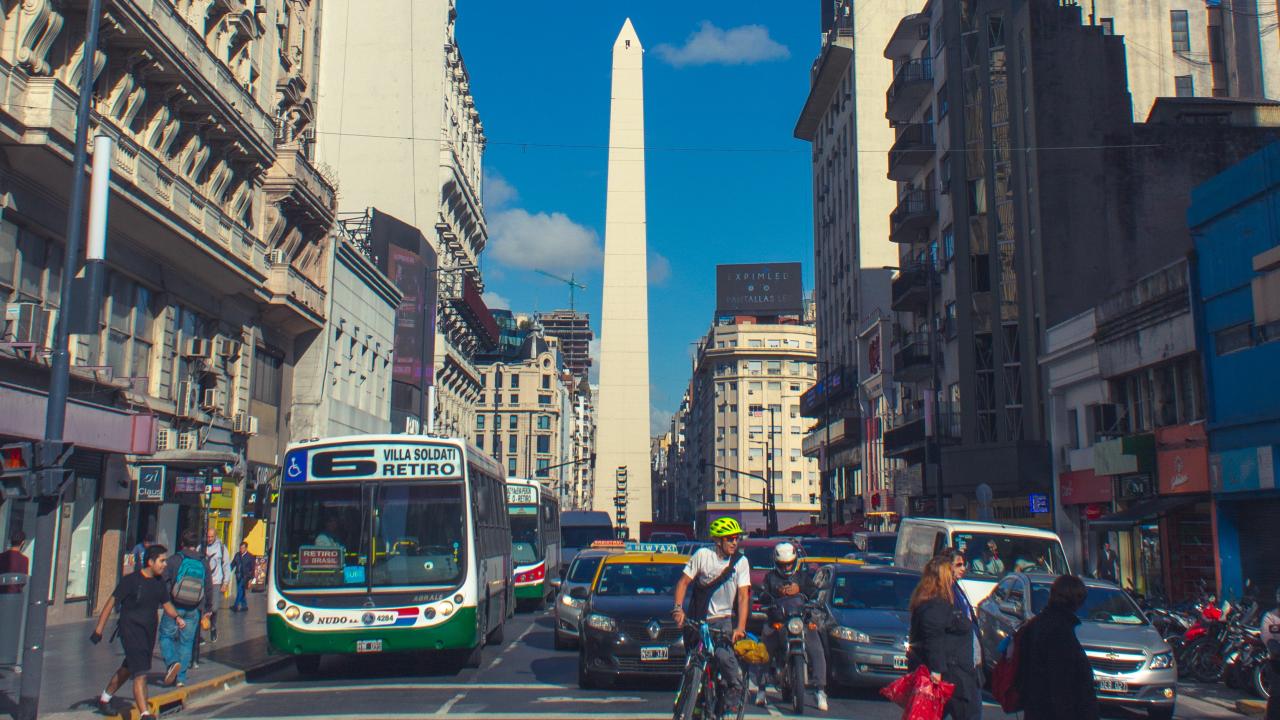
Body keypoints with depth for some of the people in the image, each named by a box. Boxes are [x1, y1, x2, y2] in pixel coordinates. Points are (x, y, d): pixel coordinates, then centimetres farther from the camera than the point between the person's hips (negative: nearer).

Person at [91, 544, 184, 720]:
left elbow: (166, 603, 16)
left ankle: (104, 699, 43)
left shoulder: (159, 582, 6)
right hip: (131, 630, -7)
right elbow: (112, 602, -10)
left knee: (127, 669, 22)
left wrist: (176, 617, -4)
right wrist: (99, 629, -13)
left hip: (149, 631, 7)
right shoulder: (131, 580, -13)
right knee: (140, 674, -14)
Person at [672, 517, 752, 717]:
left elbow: (743, 595, -7)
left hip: (726, 620, -1)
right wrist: (678, 608, -14)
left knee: (723, 654, -25)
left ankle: (735, 696, -4)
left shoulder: (741, 561, -2)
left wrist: (740, 627, -17)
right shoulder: (702, 555, -4)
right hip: (700, 619, 1)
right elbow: (683, 582, 0)